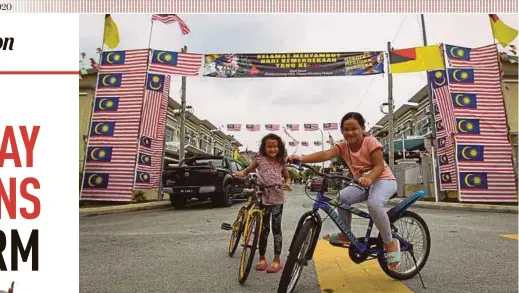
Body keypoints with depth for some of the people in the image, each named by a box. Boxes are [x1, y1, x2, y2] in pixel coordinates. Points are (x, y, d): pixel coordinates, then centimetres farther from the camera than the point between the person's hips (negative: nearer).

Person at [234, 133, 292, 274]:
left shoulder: (281, 163, 4)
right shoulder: (260, 159, 1)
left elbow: (287, 177, 17)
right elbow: (248, 169, 12)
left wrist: (287, 184, -6)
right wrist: (241, 173, -11)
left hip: (277, 199, 0)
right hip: (263, 198, 0)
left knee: (276, 228, 2)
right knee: (263, 229, 7)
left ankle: (277, 260, 11)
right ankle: (262, 258, 21)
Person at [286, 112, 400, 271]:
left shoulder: (371, 142, -18)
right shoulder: (343, 146, -7)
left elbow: (379, 166, -23)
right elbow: (325, 154, -26)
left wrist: (368, 178, -46)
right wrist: (301, 158, -44)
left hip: (383, 180, -5)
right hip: (362, 183, 5)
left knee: (374, 204, -35)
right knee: (341, 197, -20)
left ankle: (390, 243, -14)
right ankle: (346, 235, 0)